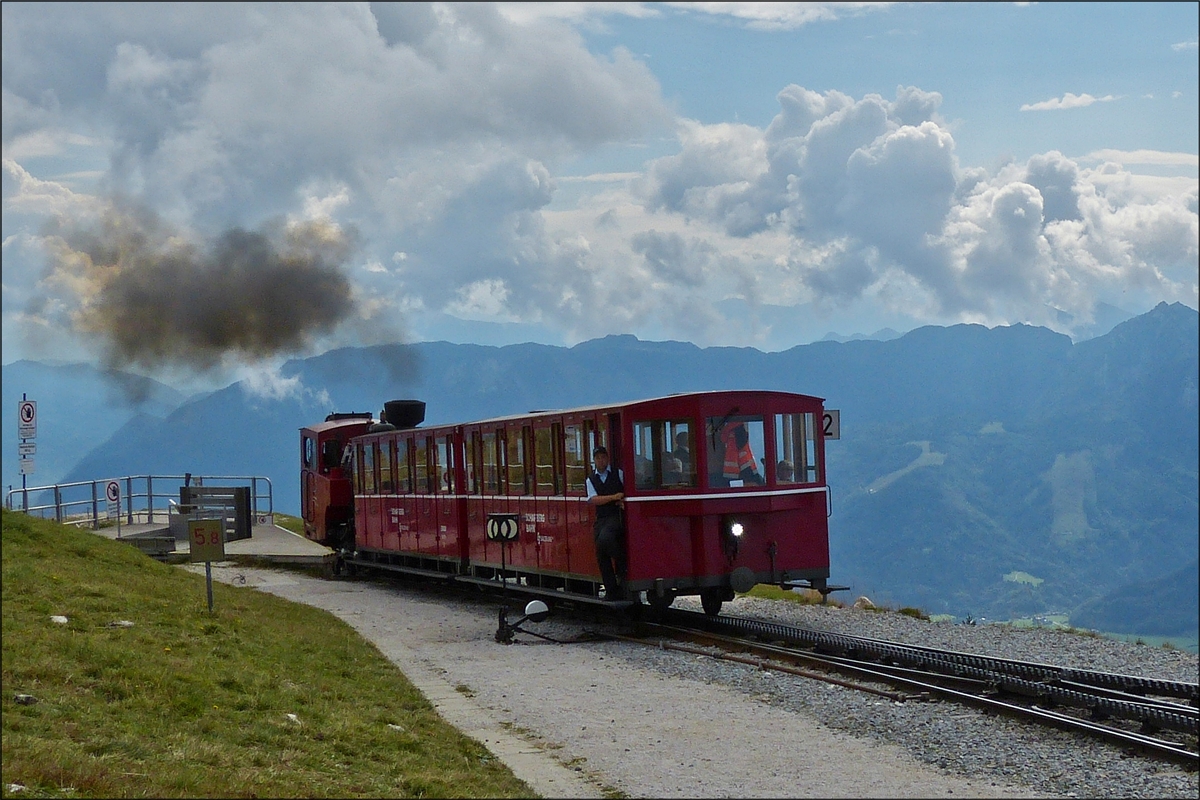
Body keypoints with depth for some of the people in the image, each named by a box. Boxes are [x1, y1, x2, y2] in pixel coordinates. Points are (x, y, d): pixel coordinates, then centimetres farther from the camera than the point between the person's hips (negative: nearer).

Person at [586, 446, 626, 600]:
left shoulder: (618, 474, 9)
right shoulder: (591, 479, 14)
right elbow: (593, 499, -2)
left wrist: (623, 501, -12)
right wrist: (614, 497, -12)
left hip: (616, 516, -4)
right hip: (601, 519, 4)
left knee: (605, 538, -34)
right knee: (601, 556, -3)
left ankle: (622, 570, -13)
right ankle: (611, 591, 5)